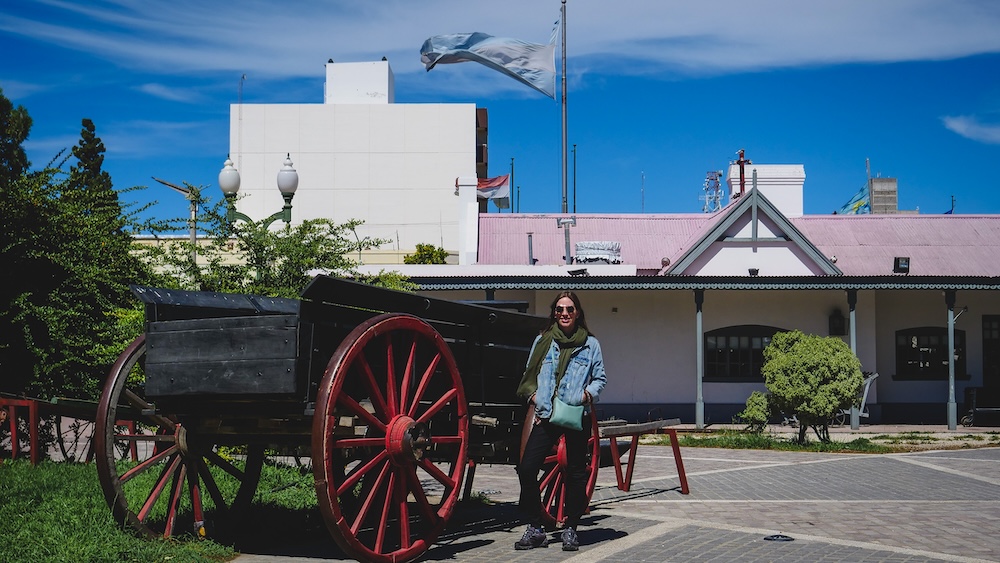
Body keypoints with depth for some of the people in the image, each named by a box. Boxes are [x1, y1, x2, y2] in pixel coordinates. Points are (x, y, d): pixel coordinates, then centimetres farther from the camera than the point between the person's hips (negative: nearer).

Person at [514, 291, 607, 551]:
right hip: (546, 415, 1)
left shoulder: (590, 344, 7)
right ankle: (535, 529, 1)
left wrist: (588, 394, -9)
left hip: (577, 415, -1)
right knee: (526, 469, -10)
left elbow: (600, 378, 9)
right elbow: (530, 374, 15)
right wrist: (533, 396, -2)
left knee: (576, 473, 4)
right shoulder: (543, 341, 11)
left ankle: (570, 530, 17)